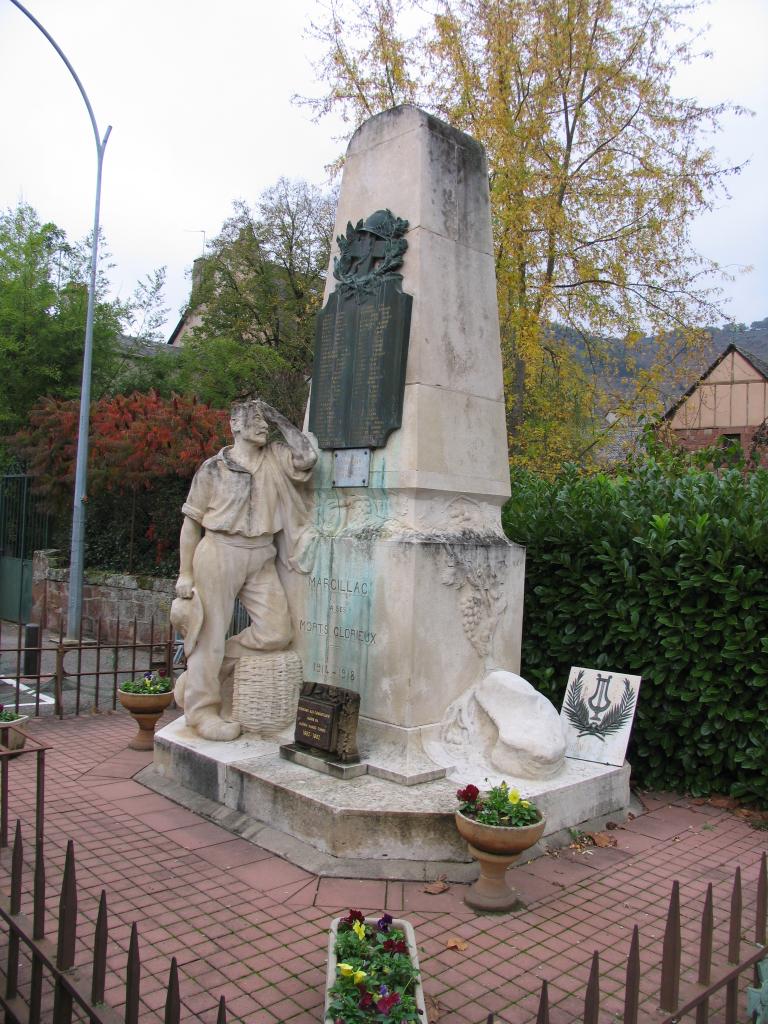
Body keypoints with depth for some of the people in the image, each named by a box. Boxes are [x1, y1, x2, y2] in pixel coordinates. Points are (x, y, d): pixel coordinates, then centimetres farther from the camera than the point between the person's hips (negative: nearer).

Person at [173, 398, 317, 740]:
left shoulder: (275, 458, 10)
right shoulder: (214, 467, 1)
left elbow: (307, 457, -10)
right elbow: (191, 521, 2)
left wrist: (280, 420, 0)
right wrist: (185, 574, -3)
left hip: (261, 559, 4)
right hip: (220, 553, -4)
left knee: (276, 633, -3)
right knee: (211, 632, 0)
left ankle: (201, 670, 13)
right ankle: (201, 708, 13)